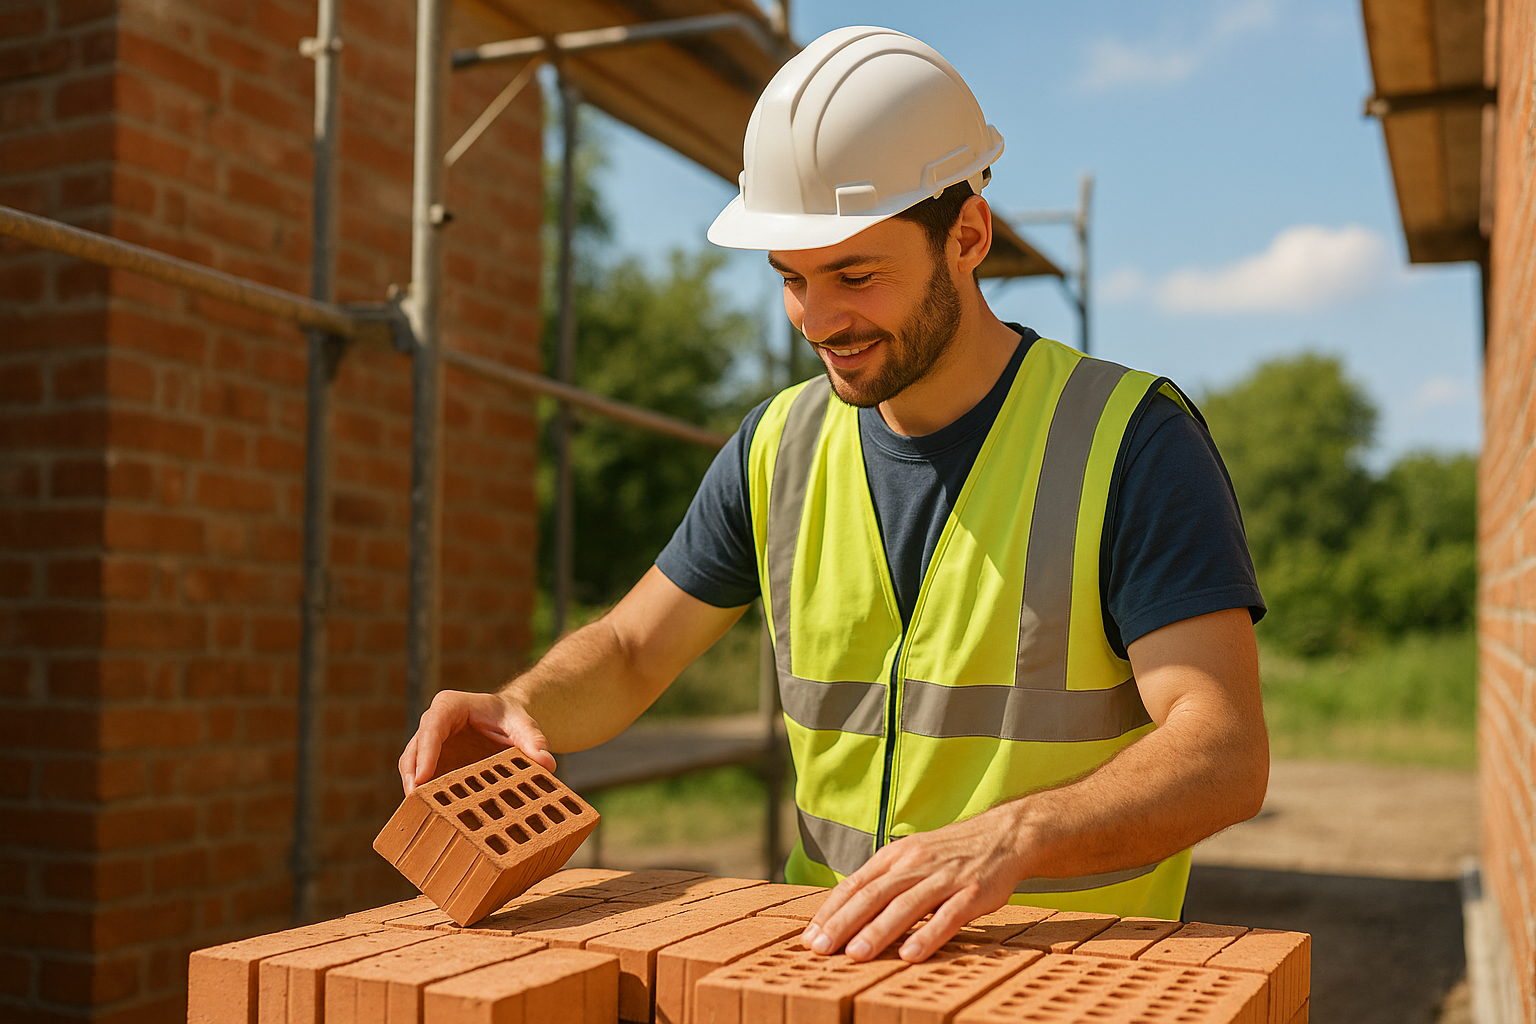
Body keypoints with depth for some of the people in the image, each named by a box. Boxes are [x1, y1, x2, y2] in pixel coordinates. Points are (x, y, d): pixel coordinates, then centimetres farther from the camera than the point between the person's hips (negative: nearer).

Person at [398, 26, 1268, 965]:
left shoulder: (1130, 441, -10)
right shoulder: (779, 447, 6)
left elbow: (1225, 752, -18)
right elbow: (628, 653, 13)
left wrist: (1008, 837, -35)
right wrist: (522, 706, -9)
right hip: (829, 949, 4)